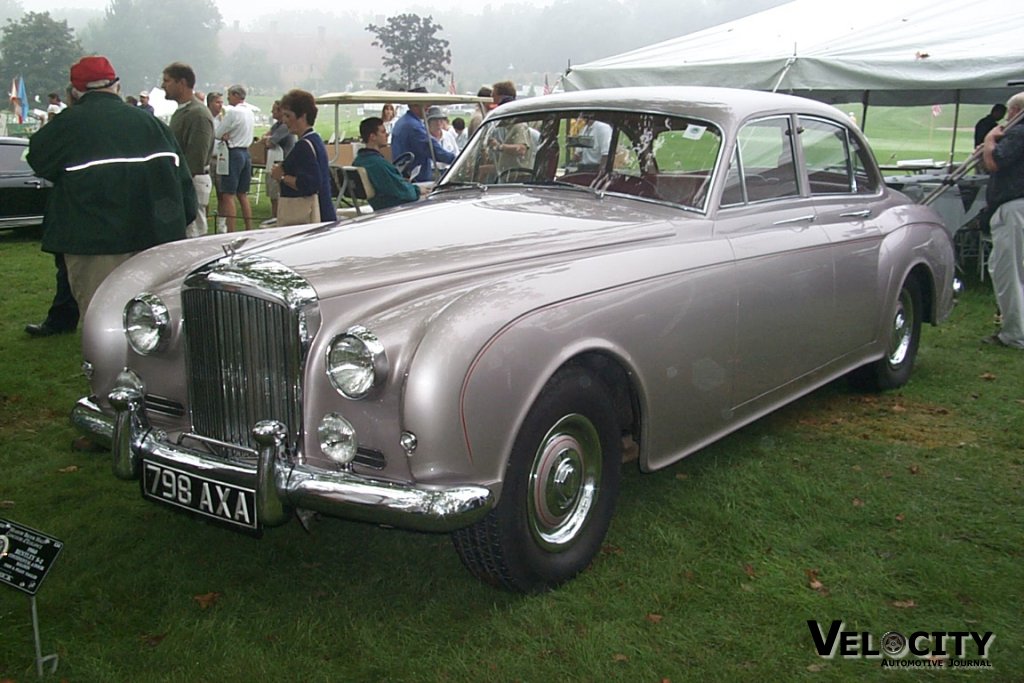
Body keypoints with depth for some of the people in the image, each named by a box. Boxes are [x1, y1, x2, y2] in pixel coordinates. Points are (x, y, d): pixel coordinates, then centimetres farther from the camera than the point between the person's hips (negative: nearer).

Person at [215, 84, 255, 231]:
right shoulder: (250, 112, 11)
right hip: (246, 152, 8)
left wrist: (224, 136, 10)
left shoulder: (233, 112, -14)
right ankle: (249, 229, 14)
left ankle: (231, 232, -8)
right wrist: (228, 135, -1)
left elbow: (217, 133, -10)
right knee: (243, 195, 13)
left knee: (228, 195, -5)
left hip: (233, 153, -8)